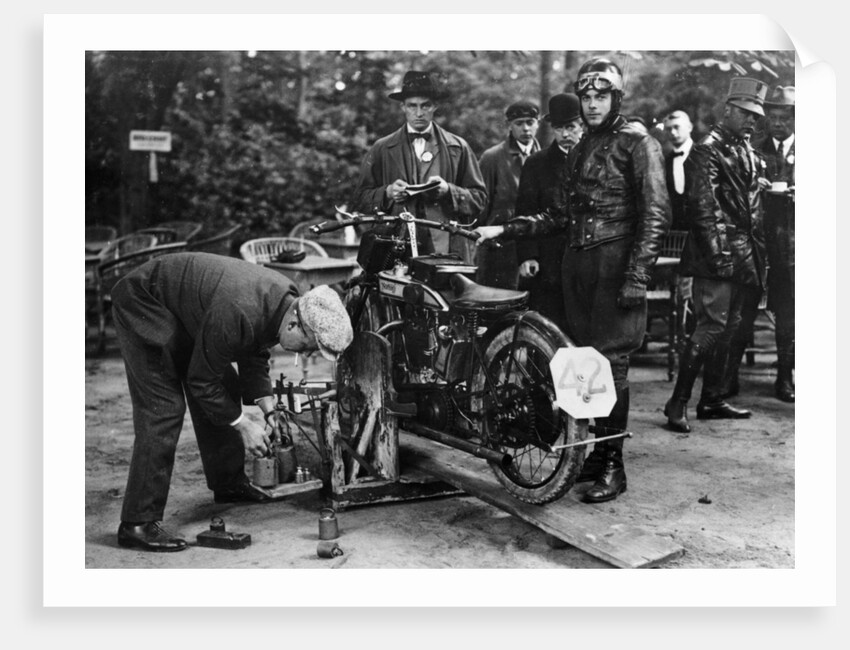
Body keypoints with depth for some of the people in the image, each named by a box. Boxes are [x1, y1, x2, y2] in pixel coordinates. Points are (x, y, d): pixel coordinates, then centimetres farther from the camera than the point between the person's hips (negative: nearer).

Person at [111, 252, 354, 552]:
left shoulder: (285, 299, -12)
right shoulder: (238, 313, -38)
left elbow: (254, 356, 5)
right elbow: (202, 380, -25)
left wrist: (269, 410, -5)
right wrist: (242, 425, -17)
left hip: (184, 311, 9)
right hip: (142, 303, -9)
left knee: (225, 389, 10)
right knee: (164, 409, -17)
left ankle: (229, 483, 28)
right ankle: (138, 524, -12)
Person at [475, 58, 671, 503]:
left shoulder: (638, 144, -1)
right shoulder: (579, 151, 20)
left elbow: (655, 215, -8)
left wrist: (636, 275, -16)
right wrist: (504, 230, 13)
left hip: (616, 265, -7)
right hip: (577, 264, 7)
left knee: (610, 363, -8)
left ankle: (613, 467, -1)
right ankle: (597, 453, 18)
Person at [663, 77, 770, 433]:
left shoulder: (749, 153, 18)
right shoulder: (707, 150, -7)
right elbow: (702, 206, -15)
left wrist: (758, 254, 16)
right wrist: (716, 253, -21)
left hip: (744, 256, 9)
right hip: (718, 256, -9)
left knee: (728, 329, 11)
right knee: (711, 327, -11)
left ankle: (713, 399, 20)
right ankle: (677, 403, -5)